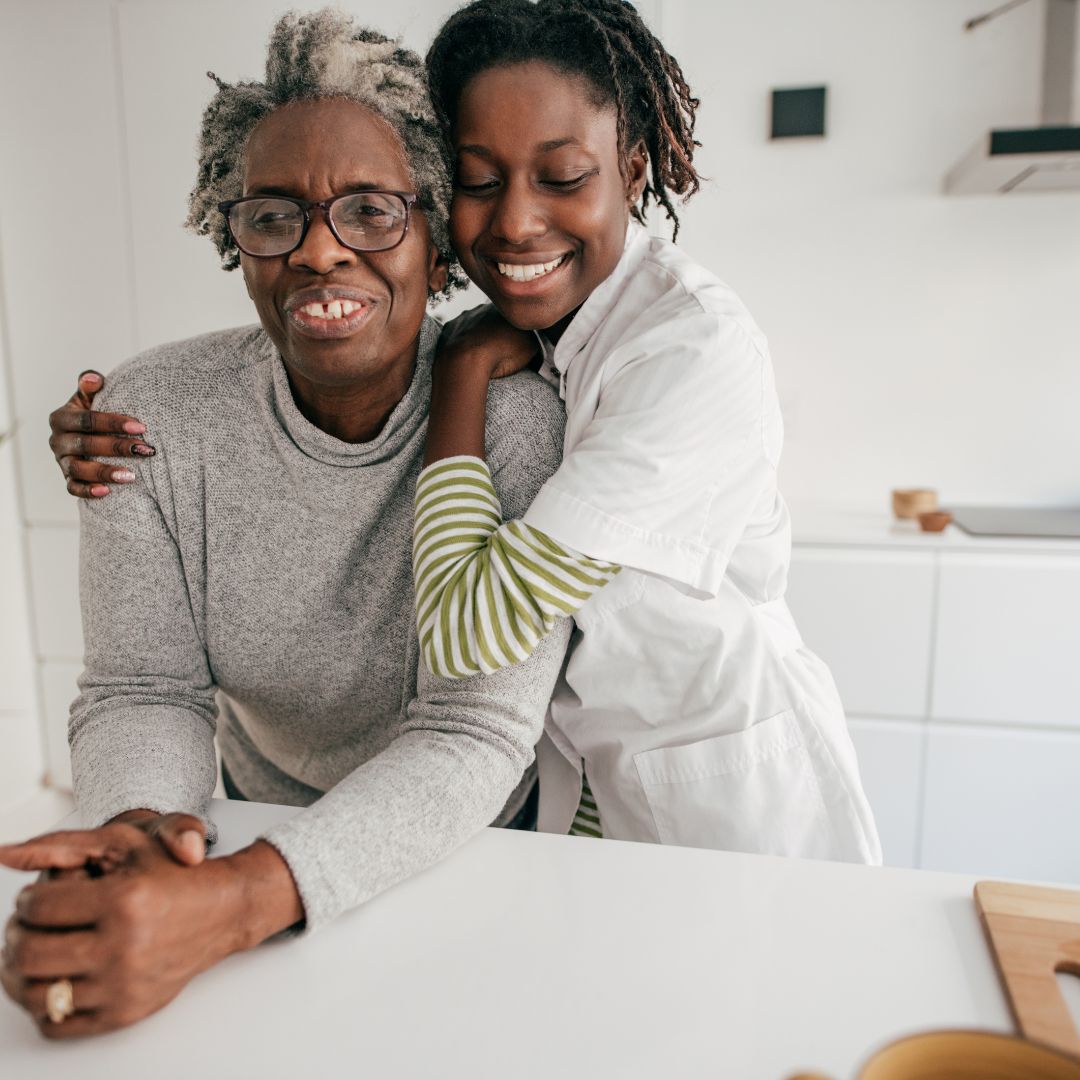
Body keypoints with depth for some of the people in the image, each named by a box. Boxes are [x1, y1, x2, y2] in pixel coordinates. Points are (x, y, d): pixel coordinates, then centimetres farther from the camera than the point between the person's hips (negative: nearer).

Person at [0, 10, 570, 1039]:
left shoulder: (512, 417, -23)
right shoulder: (155, 415, -14)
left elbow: (474, 732, -26)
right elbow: (143, 692, -11)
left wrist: (228, 904, -37)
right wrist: (137, 831, -32)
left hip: (486, 839, -1)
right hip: (266, 831, 2)